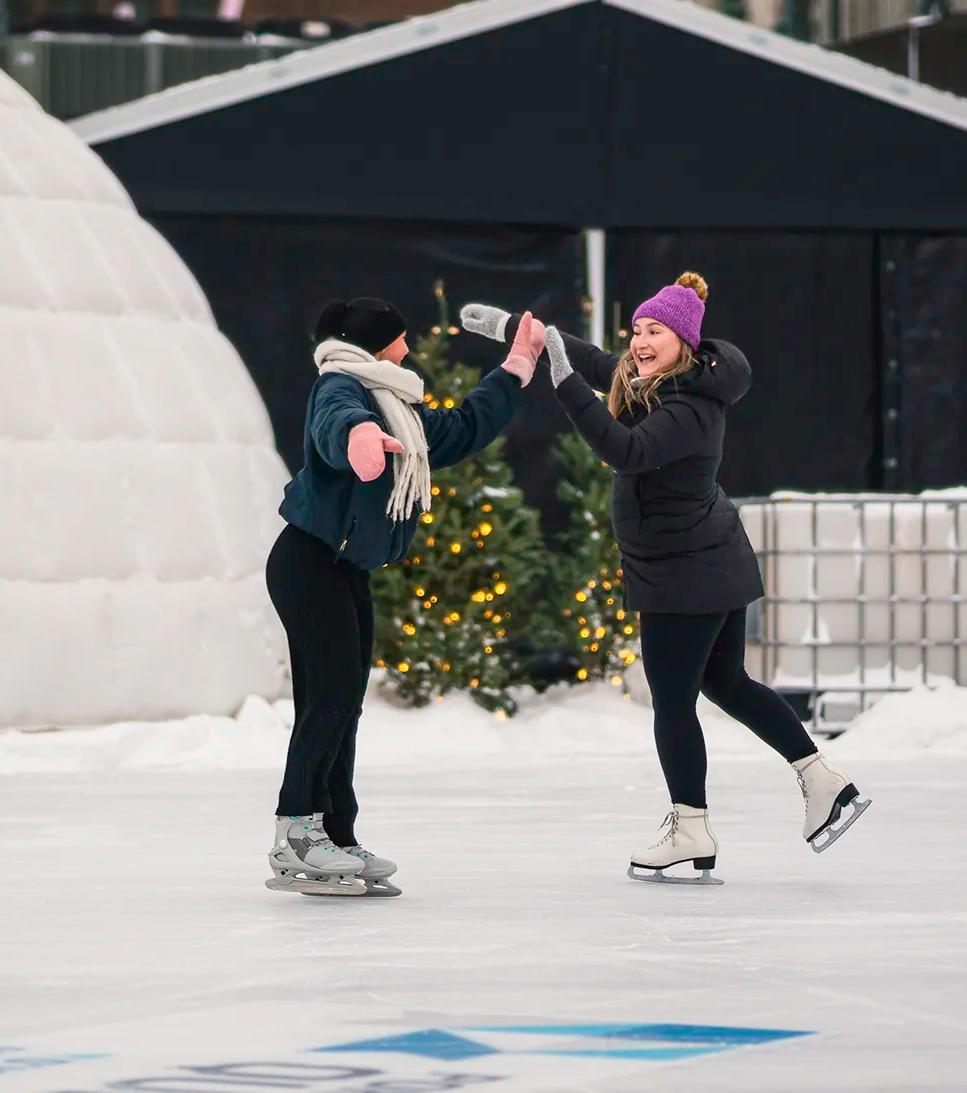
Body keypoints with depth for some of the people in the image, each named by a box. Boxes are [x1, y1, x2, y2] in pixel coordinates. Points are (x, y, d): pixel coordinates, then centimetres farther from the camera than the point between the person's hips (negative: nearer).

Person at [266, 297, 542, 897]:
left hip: (348, 571, 10)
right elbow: (333, 423, -37)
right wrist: (358, 436, -61)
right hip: (309, 562, -10)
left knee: (341, 704, 8)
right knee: (332, 694, -15)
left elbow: (462, 431, 29)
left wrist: (517, 369, 30)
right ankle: (295, 837, -16)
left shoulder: (398, 409, 18)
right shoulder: (341, 388, -12)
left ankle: (335, 841, 9)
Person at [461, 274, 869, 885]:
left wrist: (563, 379, -43)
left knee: (673, 699, -2)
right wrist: (510, 327, 19)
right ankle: (826, 782, 20)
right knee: (727, 682, 19)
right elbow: (594, 360, 17)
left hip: (685, 576, -10)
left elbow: (626, 450, -40)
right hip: (715, 565, 10)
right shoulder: (648, 382, 4)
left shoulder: (689, 410, -25)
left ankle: (691, 834, 4)